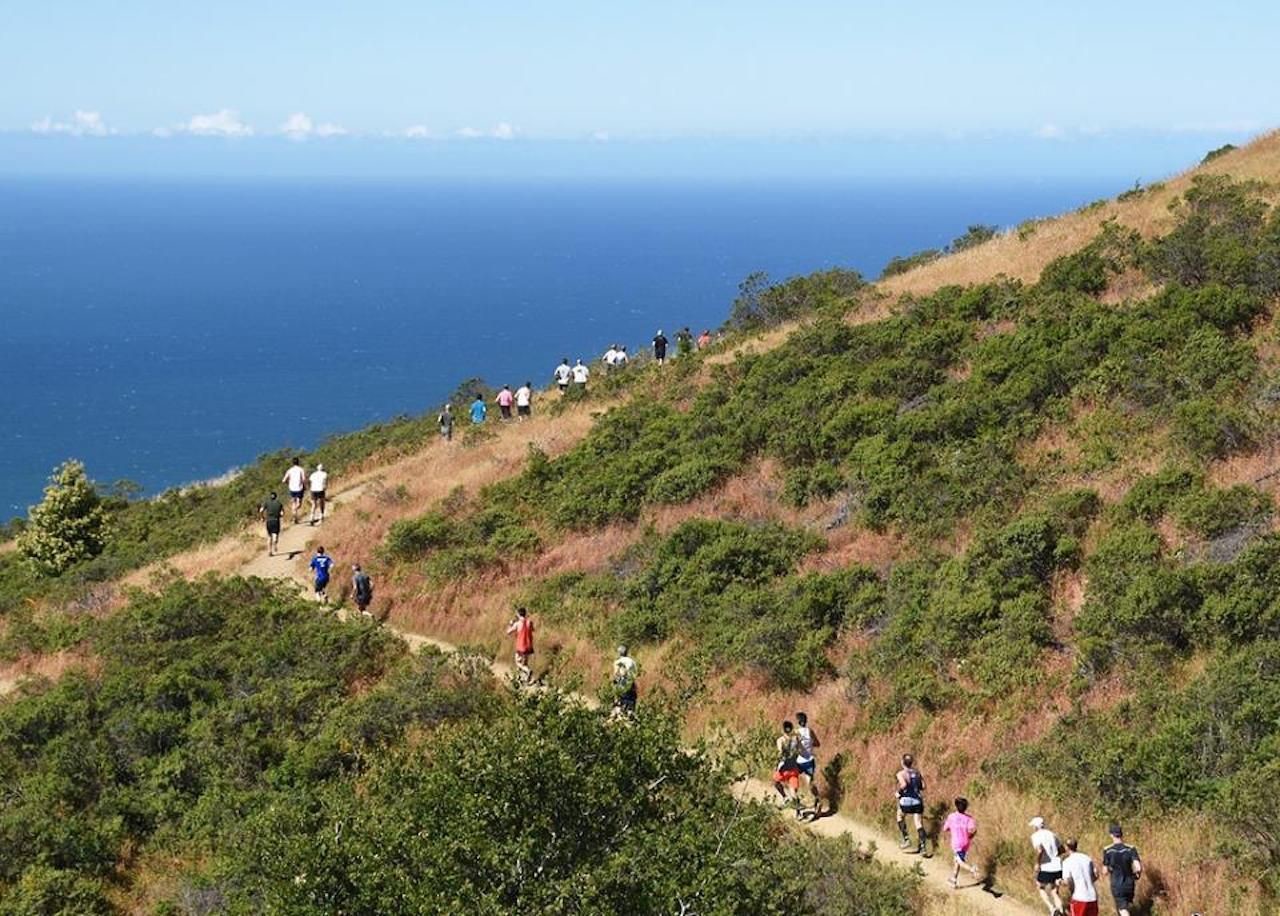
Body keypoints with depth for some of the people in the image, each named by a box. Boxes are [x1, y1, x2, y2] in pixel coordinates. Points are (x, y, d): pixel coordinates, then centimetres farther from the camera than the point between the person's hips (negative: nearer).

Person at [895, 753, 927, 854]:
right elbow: (923, 786, 4)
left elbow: (904, 784, -24)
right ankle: (922, 847, -7)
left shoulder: (900, 774, -6)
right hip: (917, 801, 3)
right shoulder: (917, 772, 8)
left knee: (900, 817, 25)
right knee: (919, 824, 2)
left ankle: (905, 839, 15)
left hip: (906, 801, -3)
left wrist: (898, 792, -8)